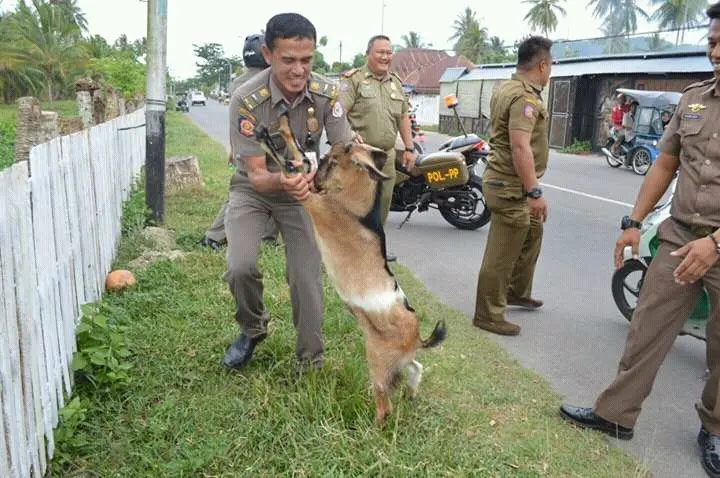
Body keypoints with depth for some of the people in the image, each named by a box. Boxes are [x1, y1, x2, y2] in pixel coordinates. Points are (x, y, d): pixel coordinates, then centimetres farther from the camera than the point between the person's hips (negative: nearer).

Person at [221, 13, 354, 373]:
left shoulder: (327, 94, -21)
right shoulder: (247, 99, -28)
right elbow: (256, 175, -27)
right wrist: (279, 180, -50)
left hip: (303, 190, 2)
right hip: (253, 188, -1)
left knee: (307, 277, -3)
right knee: (240, 267, -20)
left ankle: (311, 364, 16)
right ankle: (253, 328, 13)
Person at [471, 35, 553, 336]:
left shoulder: (506, 89, 13)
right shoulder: (525, 97, -20)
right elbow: (520, 147, -30)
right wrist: (534, 192, -29)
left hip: (503, 179, 11)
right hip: (512, 187, -11)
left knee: (532, 234, 25)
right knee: (502, 255, -2)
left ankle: (517, 292, 40)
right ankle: (488, 316, 9)